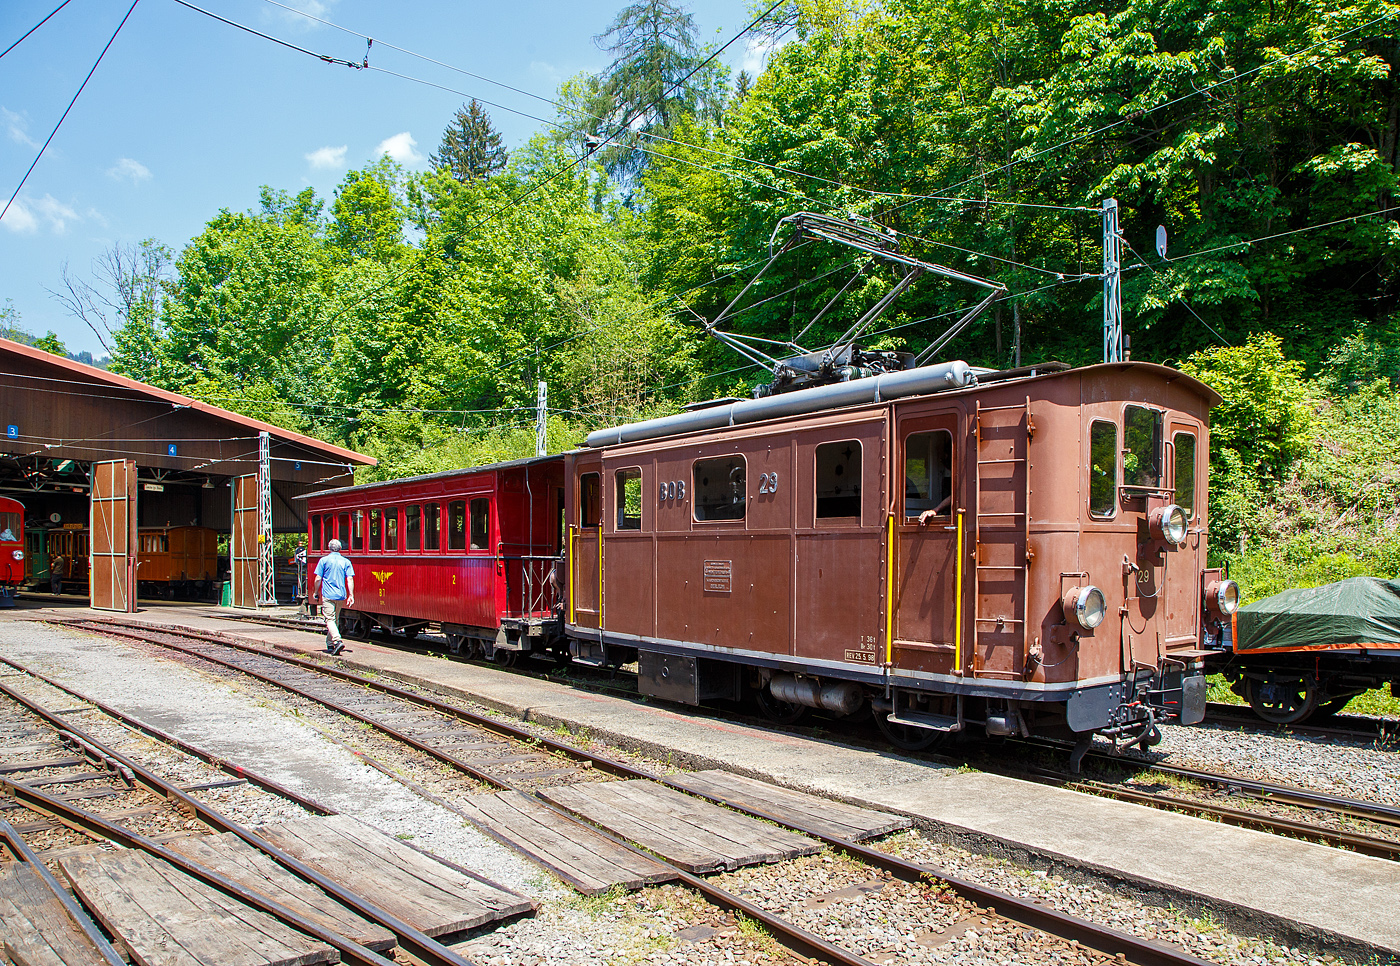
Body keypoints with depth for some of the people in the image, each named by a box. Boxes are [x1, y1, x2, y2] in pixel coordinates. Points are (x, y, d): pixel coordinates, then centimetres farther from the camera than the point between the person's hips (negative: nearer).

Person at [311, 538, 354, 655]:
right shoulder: (346, 562, 6)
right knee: (335, 620, 16)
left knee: (330, 619, -8)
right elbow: (350, 579, -2)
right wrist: (351, 595, -2)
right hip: (341, 595, 4)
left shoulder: (324, 560, -1)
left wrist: (315, 593, 9)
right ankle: (330, 644, 23)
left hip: (328, 595, -4)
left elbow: (318, 579, -3)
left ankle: (337, 641, -28)